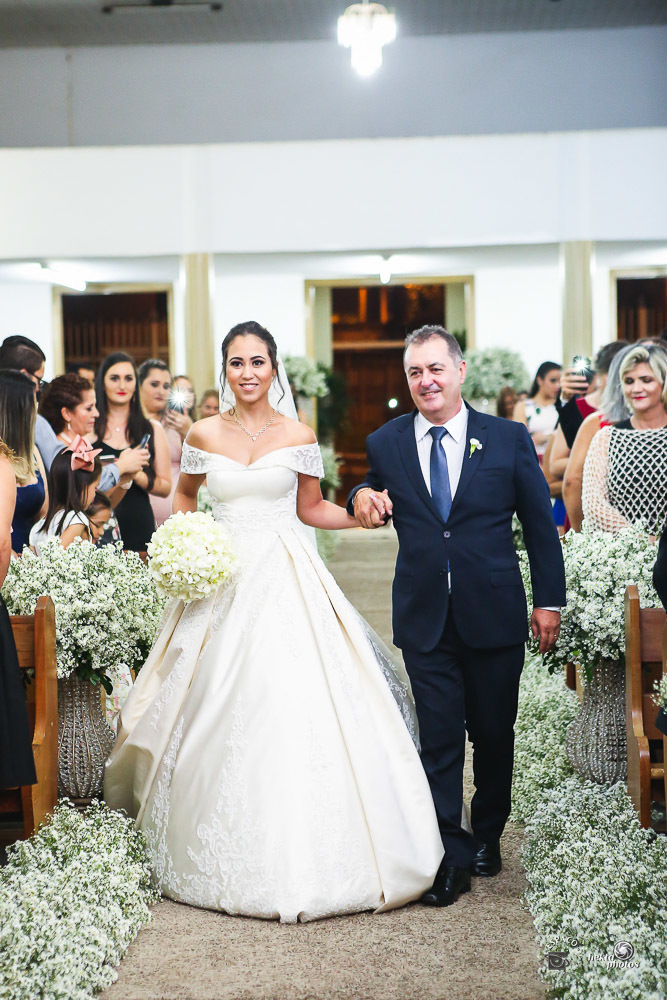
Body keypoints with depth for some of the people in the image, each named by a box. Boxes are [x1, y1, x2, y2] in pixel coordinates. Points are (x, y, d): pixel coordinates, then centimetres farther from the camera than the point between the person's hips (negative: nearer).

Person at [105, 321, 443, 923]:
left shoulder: (298, 436, 2)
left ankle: (301, 852, 0)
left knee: (296, 706, -10)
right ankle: (229, 853, 13)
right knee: (221, 711, 0)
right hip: (224, 579, 2)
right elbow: (185, 495, 21)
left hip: (288, 579, -1)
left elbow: (311, 508, 10)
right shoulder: (204, 434, 6)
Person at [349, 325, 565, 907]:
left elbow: (540, 524, 4)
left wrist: (549, 599, 2)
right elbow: (379, 501, 18)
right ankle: (451, 857, 6)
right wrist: (362, 496, -7)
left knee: (493, 734, 11)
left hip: (495, 614, 0)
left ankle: (488, 835, 31)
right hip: (425, 619, 1)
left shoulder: (509, 438, 0)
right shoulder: (385, 444, 4)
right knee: (439, 739, 0)